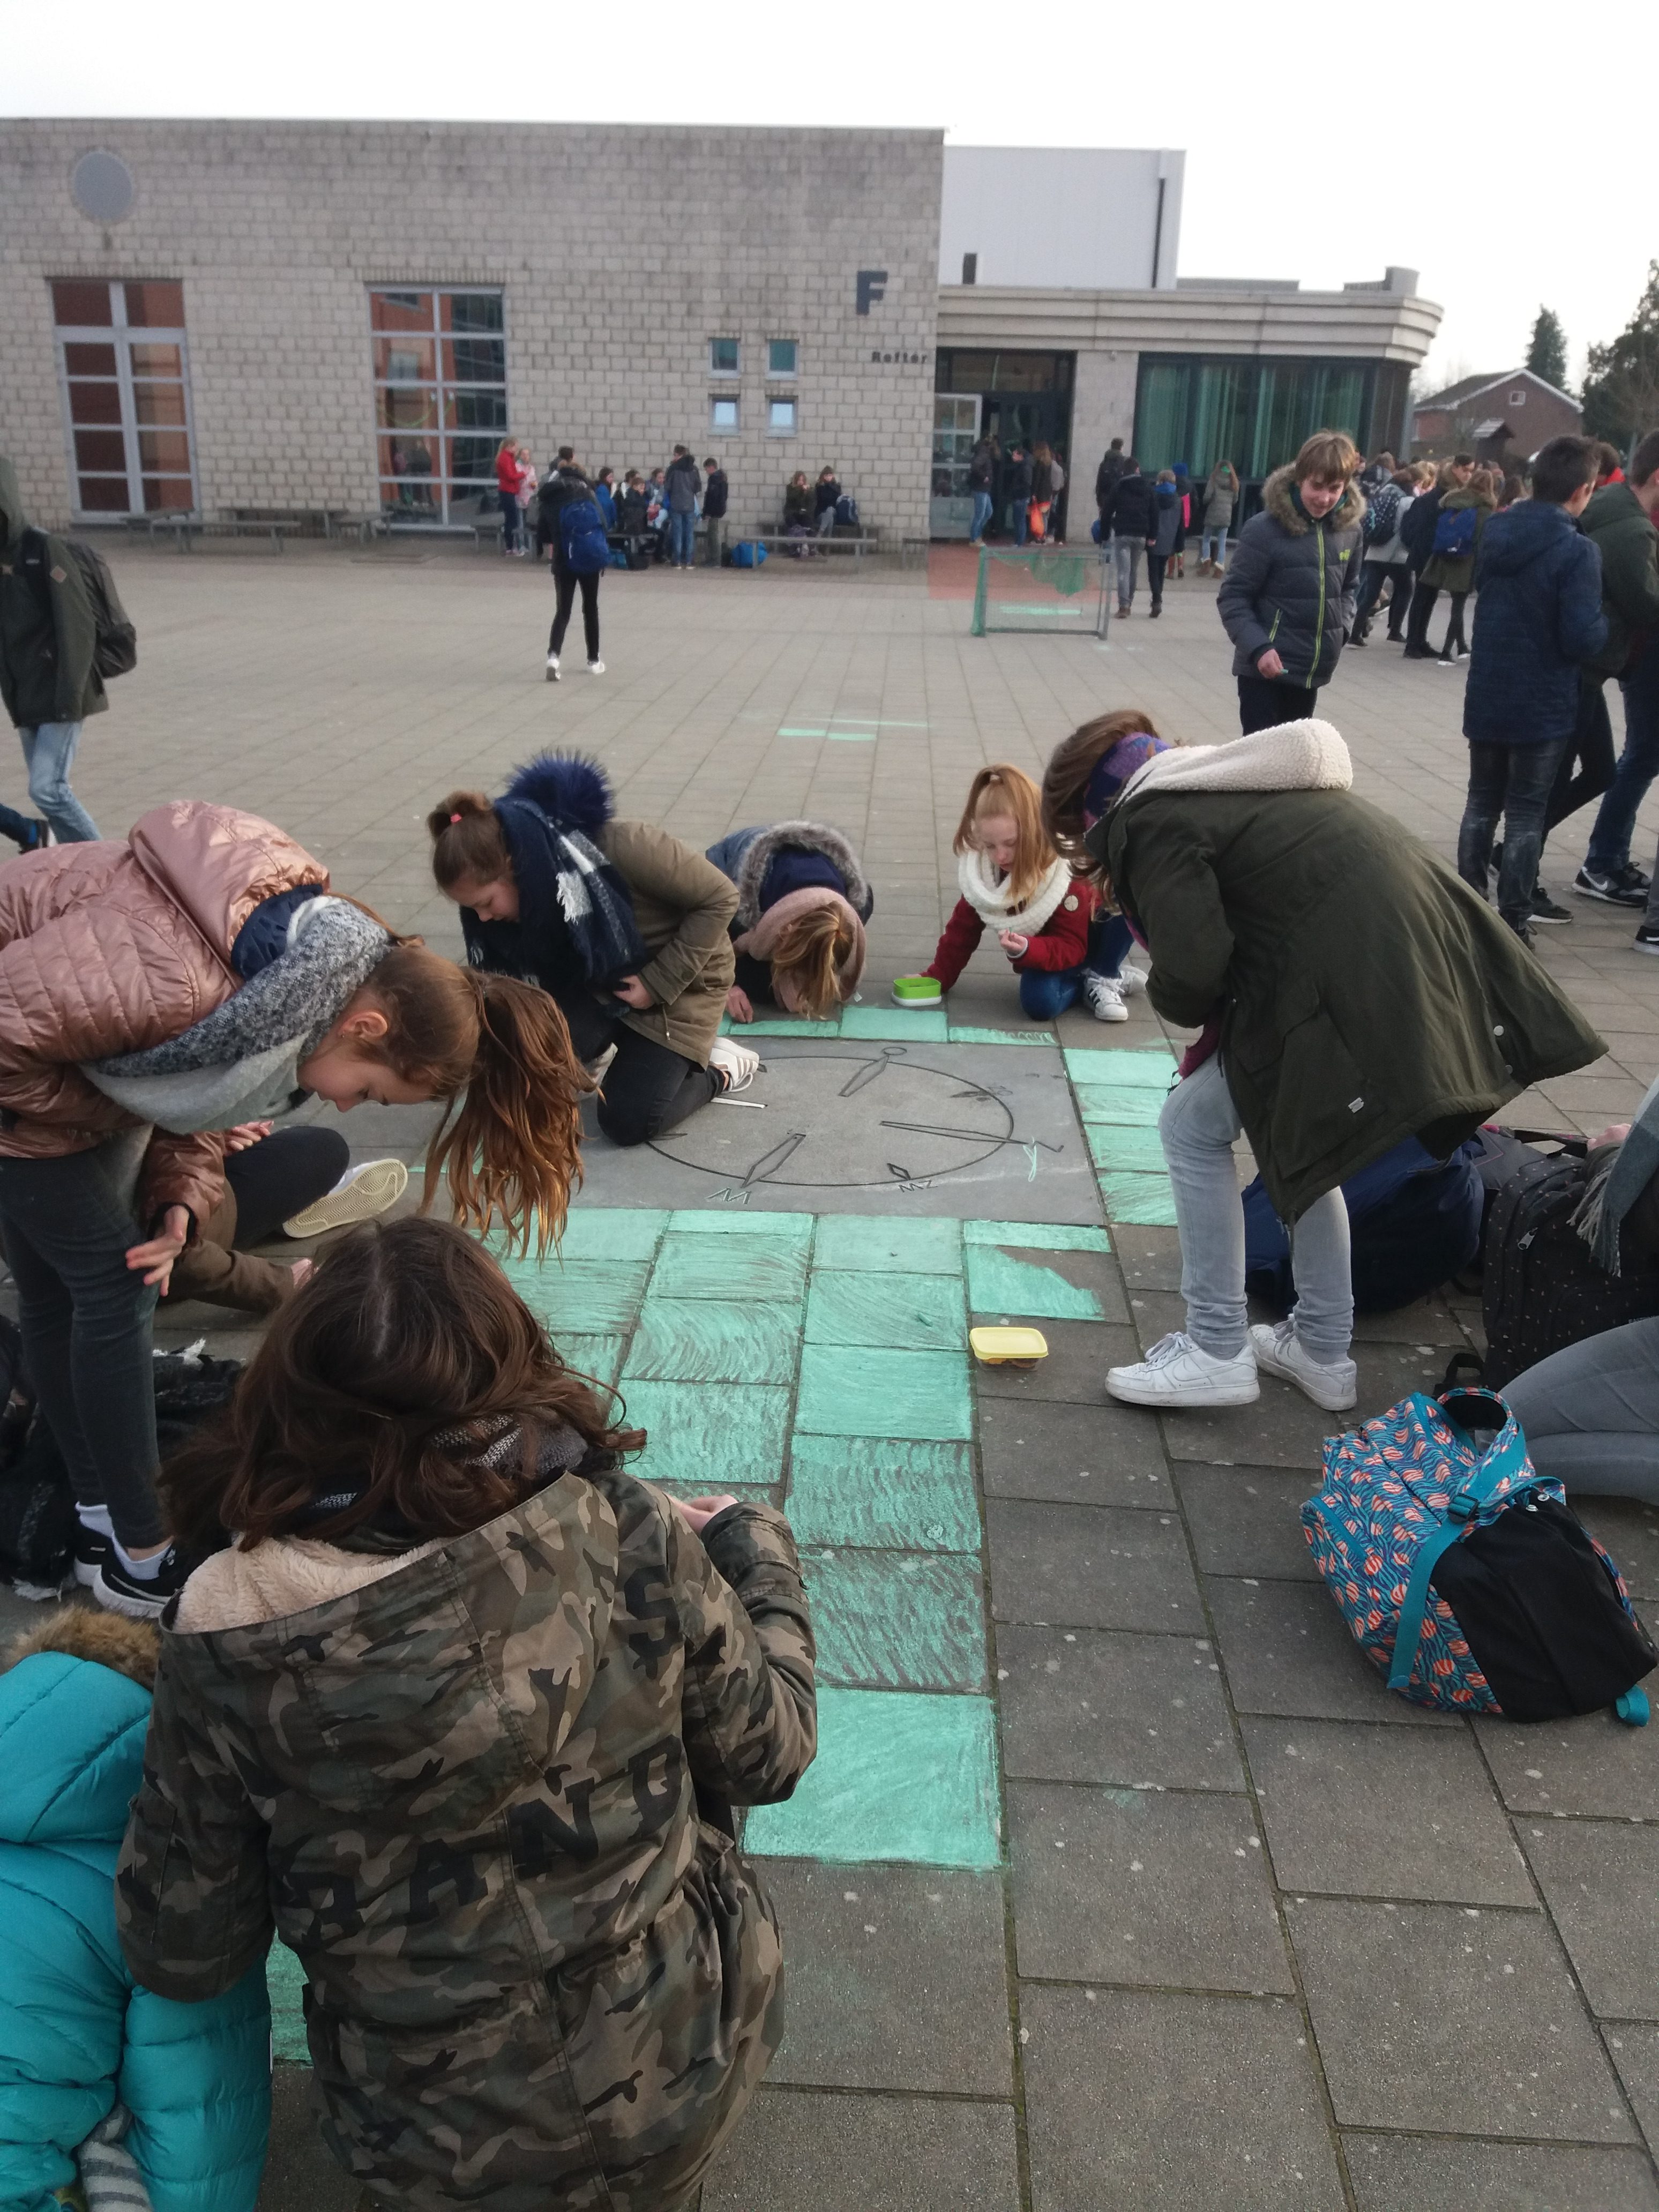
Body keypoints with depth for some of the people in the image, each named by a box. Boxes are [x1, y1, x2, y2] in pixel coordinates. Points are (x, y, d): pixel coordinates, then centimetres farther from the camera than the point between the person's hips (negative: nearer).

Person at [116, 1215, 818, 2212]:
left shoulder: (227, 1640, -21)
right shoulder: (630, 1537, -23)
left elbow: (185, 1959, -9)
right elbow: (769, 1756, -7)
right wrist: (753, 1545, 8)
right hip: (689, 2090, 0)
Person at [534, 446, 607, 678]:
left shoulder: (548, 500, 3)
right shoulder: (585, 491, 0)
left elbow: (543, 535, 0)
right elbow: (602, 523, -3)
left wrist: (550, 556, 12)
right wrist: (604, 556, 2)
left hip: (564, 563, 1)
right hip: (590, 560, 0)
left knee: (562, 611, 5)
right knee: (591, 609, 13)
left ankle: (553, 655, -18)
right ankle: (594, 661, 17)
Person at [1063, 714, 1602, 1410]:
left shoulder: (1152, 822, -4)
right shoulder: (1219, 788, 25)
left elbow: (1189, 967, -14)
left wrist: (1170, 1000, 8)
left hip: (1360, 978, -9)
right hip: (1429, 954, 9)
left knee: (1192, 1127, 5)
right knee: (1288, 1127, 25)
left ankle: (1217, 1351, 12)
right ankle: (1321, 1349, 31)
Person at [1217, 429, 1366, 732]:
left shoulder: (1349, 528, 2)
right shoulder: (1265, 529, -14)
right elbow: (1233, 598, -11)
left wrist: (1342, 628, 3)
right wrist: (1258, 648, -23)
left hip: (1314, 671, 6)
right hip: (1266, 669, -6)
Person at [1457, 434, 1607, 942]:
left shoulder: (1496, 531, 1)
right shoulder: (1578, 550, -19)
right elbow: (1582, 638, -21)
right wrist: (1605, 622, -1)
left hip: (1486, 696, 5)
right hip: (1543, 704, -5)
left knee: (1482, 802, 16)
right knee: (1526, 812, 4)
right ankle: (1513, 921, 7)